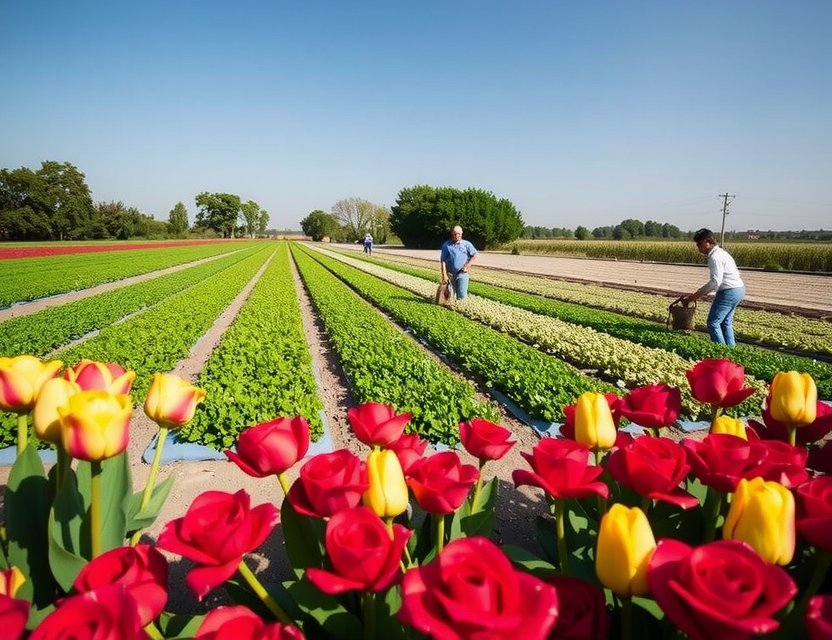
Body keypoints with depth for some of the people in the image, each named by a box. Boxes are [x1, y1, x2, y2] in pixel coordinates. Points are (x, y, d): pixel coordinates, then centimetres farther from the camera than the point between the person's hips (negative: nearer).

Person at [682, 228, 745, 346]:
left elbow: (716, 281, -23)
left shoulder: (715, 257, -17)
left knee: (713, 323, -3)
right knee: (726, 322, 18)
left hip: (729, 292, -10)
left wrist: (696, 295, -18)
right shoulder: (721, 252, 15)